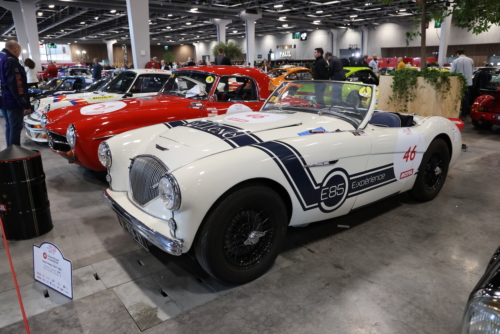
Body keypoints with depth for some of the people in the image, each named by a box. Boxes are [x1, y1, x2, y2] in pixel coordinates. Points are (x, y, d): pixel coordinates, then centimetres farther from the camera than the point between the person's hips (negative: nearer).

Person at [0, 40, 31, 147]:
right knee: (15, 128, -5)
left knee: (9, 127, 16)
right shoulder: (11, 62, -17)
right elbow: (17, 86, -23)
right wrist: (26, 104, -22)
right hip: (13, 102, -10)